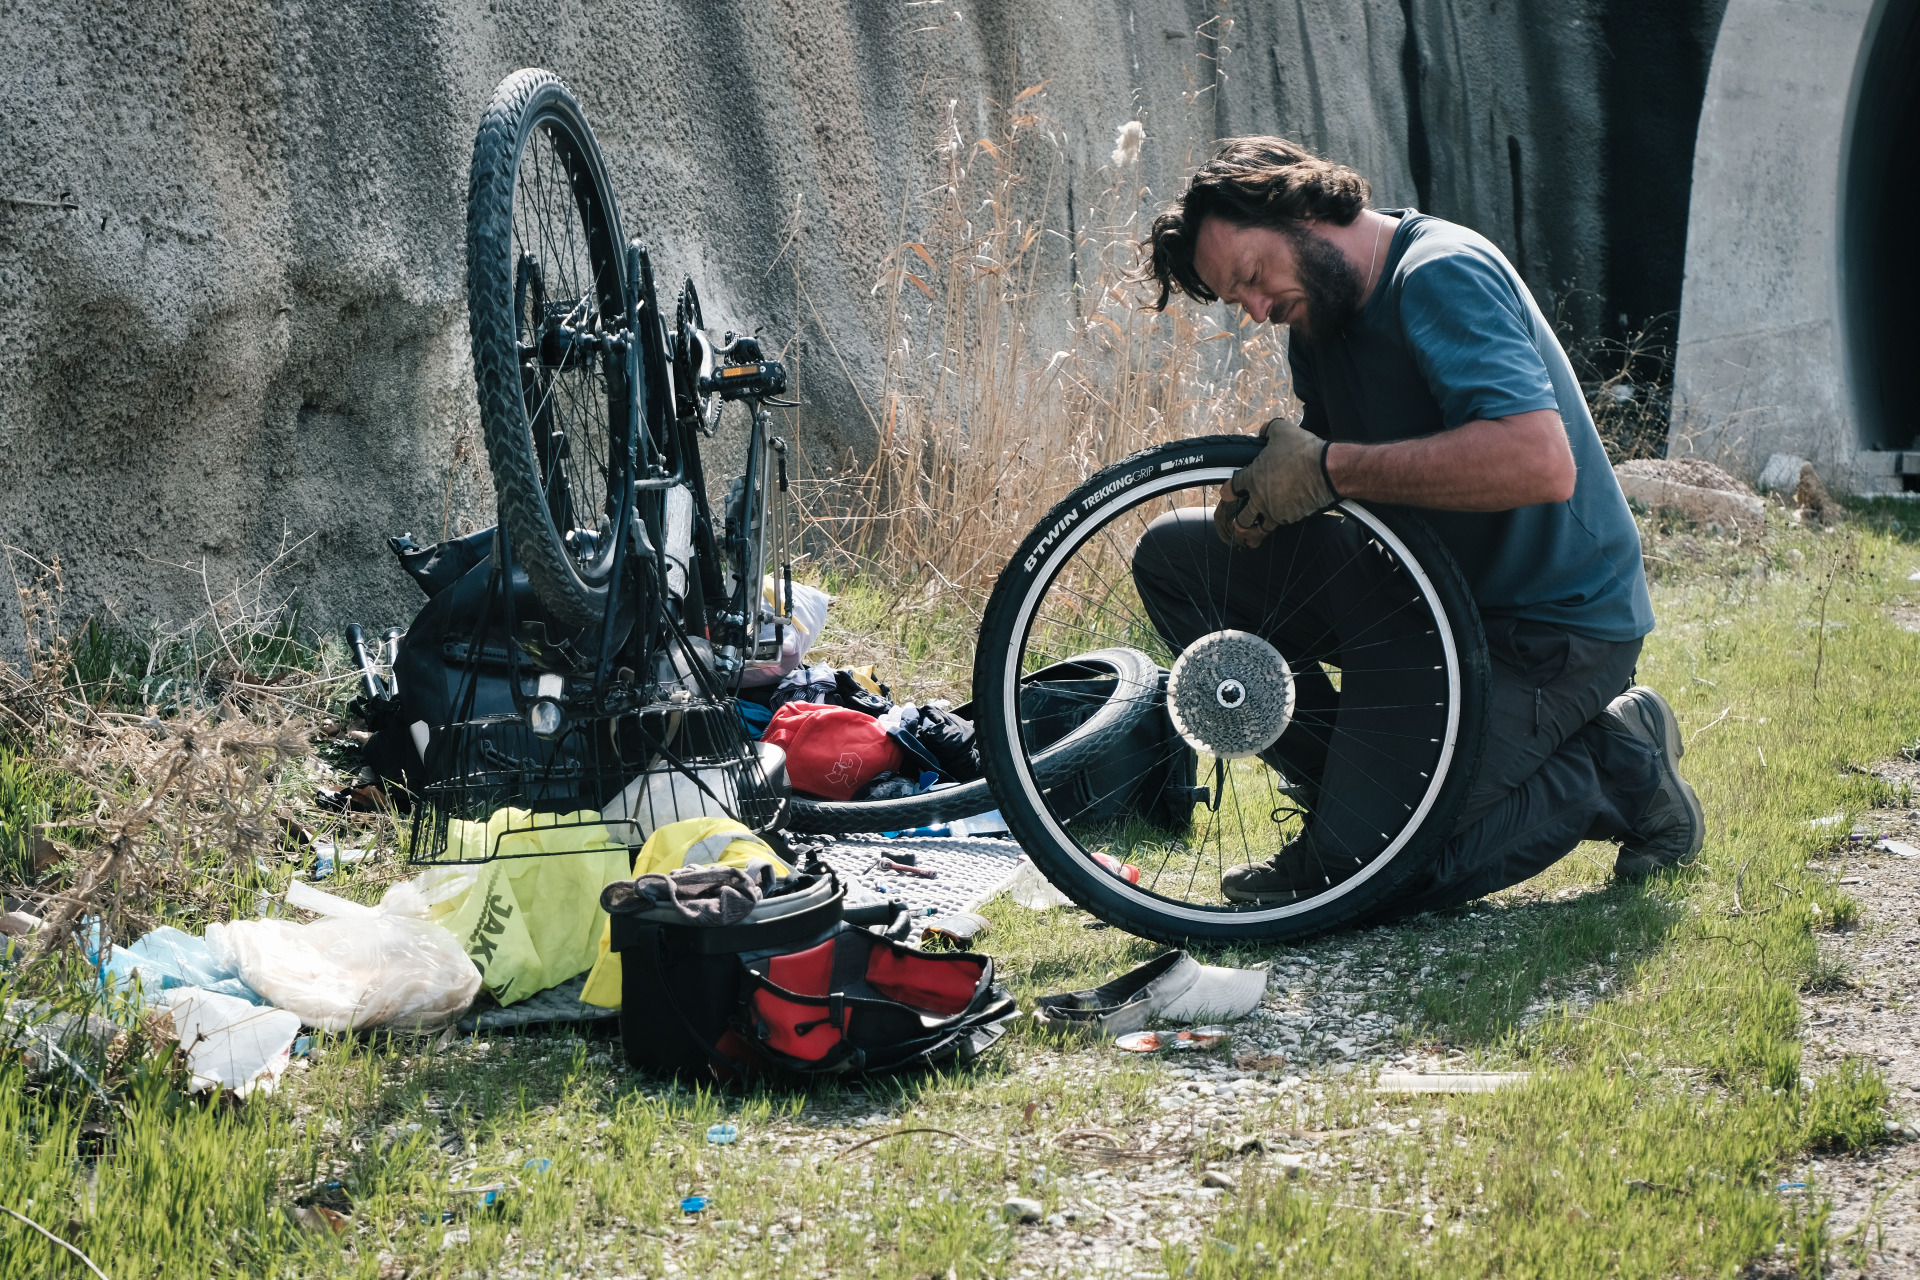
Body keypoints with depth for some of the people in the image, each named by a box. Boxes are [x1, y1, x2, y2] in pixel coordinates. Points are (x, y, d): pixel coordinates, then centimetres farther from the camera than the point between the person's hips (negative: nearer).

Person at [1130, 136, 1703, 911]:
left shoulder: (1442, 274, -21)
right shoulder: (1319, 311, 8)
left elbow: (1541, 461, -35)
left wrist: (1332, 469, -30)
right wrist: (1257, 497, -14)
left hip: (1552, 623, -9)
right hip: (1431, 593, 9)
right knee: (1173, 555, 4)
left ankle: (1616, 765, 0)